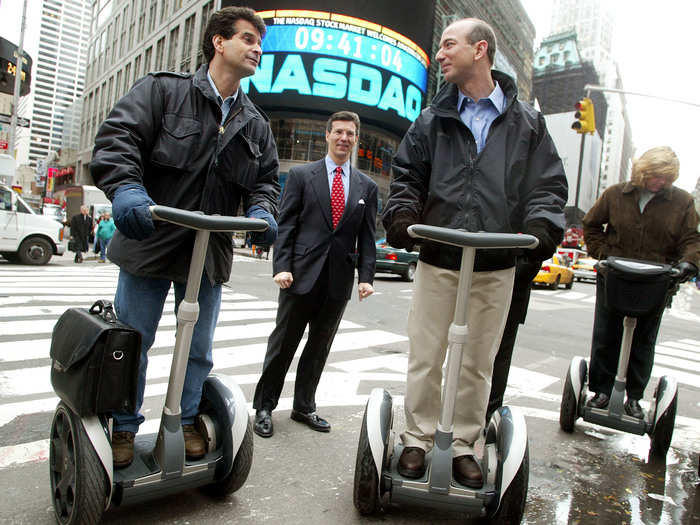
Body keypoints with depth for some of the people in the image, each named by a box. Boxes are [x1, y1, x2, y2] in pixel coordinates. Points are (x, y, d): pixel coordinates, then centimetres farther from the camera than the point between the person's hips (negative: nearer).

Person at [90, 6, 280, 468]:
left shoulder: (256, 124, 11)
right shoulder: (163, 90, -3)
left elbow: (266, 178, 12)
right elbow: (118, 137, -13)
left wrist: (261, 210, -11)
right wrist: (125, 189, -32)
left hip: (211, 253, 4)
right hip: (149, 244, -3)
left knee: (199, 348, 13)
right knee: (132, 343, 10)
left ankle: (186, 421, 34)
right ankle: (124, 428, 30)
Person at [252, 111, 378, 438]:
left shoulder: (366, 187, 11)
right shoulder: (301, 175, 4)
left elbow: (367, 237, 8)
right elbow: (285, 225, -1)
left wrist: (366, 276, -2)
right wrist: (281, 266, -11)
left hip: (339, 280, 3)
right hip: (302, 274, -2)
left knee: (319, 347, 13)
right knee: (283, 343, 6)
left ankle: (304, 407, 28)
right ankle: (264, 407, 21)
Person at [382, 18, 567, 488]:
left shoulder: (527, 122, 8)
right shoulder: (433, 121, 10)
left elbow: (548, 185, 5)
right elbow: (407, 175, 8)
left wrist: (539, 228, -13)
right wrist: (402, 216, -11)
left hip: (497, 265, 0)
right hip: (437, 259, 0)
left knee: (478, 363, 10)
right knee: (425, 358, 6)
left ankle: (463, 444, 28)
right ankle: (418, 439, 25)